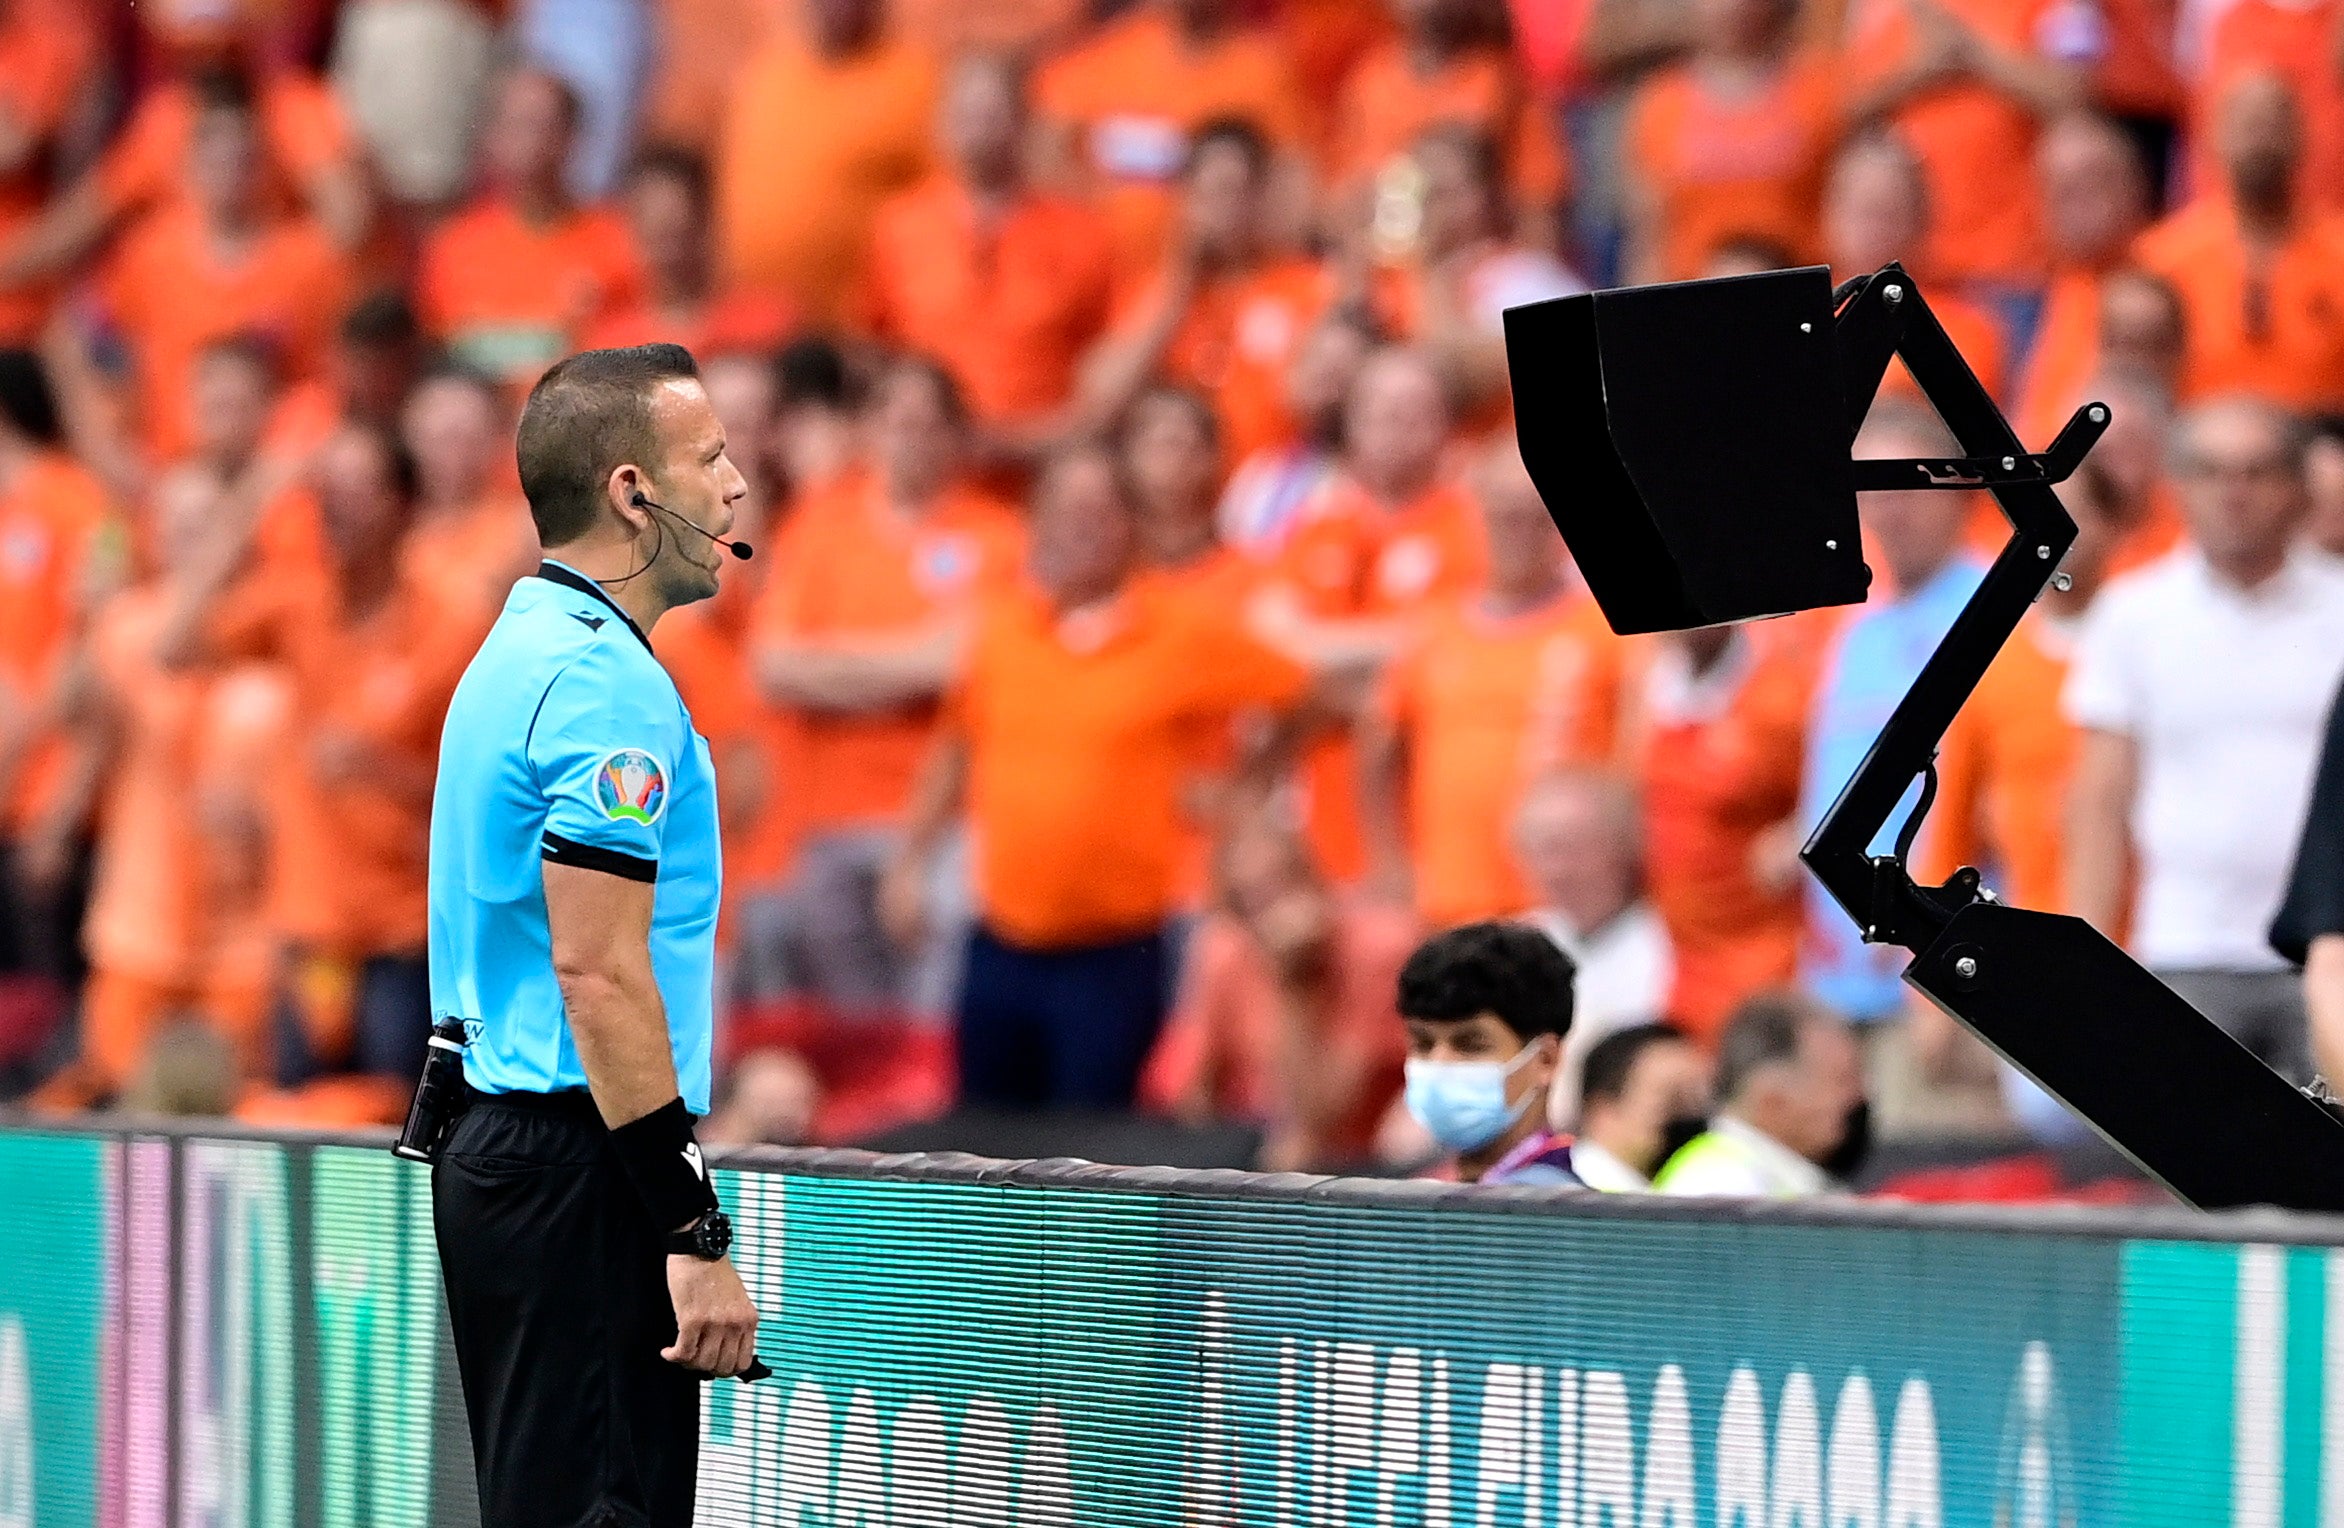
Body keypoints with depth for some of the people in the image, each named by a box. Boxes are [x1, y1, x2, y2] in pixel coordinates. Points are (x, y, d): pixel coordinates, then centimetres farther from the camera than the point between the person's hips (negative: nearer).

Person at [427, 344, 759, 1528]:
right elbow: (597, 970, -21)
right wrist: (695, 1237, -20)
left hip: (500, 1151, 10)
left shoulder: (523, 652, 18)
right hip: (579, 1176, -10)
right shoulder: (606, 684, -15)